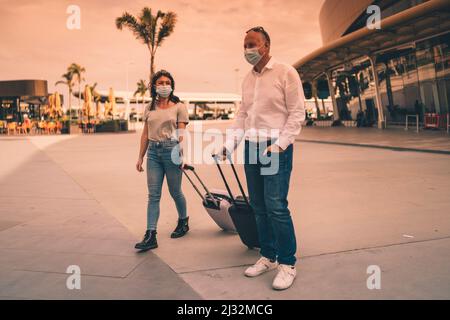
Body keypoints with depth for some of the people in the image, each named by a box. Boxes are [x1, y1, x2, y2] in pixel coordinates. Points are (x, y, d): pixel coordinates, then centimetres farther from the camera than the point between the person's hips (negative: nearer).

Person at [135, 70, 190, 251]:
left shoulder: (179, 107, 1)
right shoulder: (149, 108, 12)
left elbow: (181, 133, -5)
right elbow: (145, 134, 15)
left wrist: (180, 151, -19)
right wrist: (140, 157, 12)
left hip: (171, 150, -3)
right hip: (153, 151, 4)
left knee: (175, 192, 9)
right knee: (153, 195, 0)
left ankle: (183, 222, 35)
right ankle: (150, 236, 0)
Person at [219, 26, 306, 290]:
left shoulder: (286, 73, -4)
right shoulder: (248, 79, 16)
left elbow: (297, 113, -7)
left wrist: (279, 144, -16)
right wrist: (230, 142, 4)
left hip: (277, 147, -7)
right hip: (251, 146, 7)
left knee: (276, 205, -11)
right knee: (259, 206, 9)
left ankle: (288, 264, 2)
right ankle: (268, 257, 23)